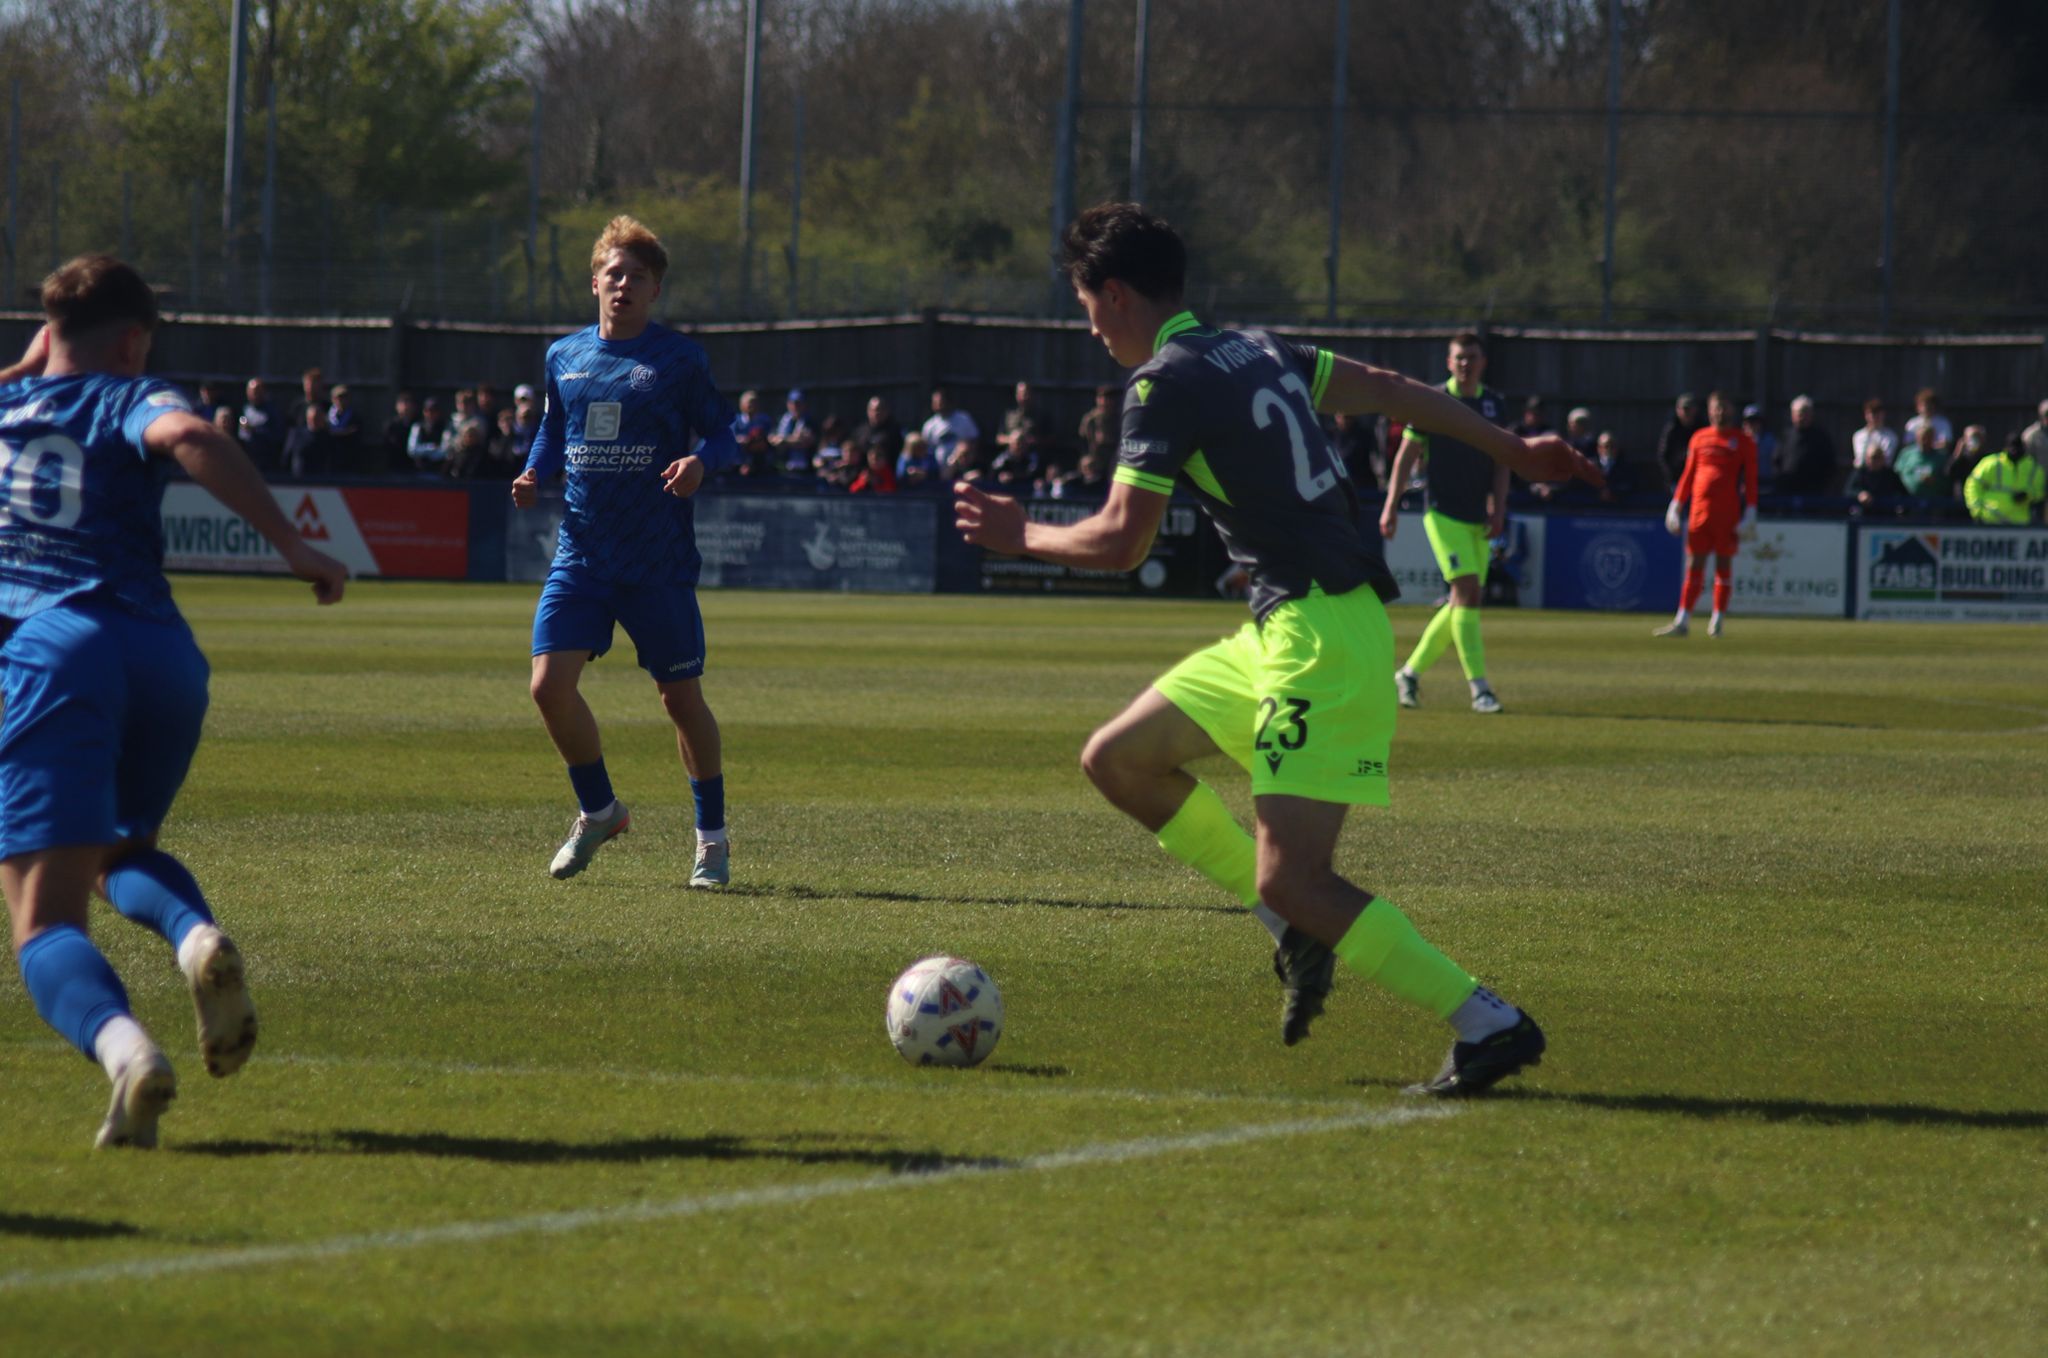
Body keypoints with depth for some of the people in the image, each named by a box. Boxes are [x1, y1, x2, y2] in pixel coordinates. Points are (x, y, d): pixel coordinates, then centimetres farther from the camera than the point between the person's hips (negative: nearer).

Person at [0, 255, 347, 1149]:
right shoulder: (128, 402, 13)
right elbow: (188, 436, -12)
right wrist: (292, 546, -11)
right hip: (161, 653, 1)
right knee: (119, 850, 29)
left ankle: (125, 1049, -41)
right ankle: (195, 934, -6)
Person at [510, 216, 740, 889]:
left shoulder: (679, 359, -2)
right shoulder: (565, 356, 9)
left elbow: (723, 435, 0)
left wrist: (701, 463, -21)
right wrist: (534, 474, 2)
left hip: (659, 559, -3)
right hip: (581, 551, 3)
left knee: (681, 697, 3)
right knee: (550, 683, -10)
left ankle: (712, 837, 21)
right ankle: (598, 811, 13)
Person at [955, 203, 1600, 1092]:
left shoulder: (1166, 384, -12)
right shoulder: (1255, 351, 14)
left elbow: (1121, 542, -14)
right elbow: (1388, 391, 22)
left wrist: (1022, 537, 5)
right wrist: (1511, 451, 32)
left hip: (1318, 636, -10)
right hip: (1278, 632, 10)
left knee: (1292, 881, -13)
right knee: (1119, 760, 15)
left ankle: (1488, 1024, -12)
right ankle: (1296, 925, 16)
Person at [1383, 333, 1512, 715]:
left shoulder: (1494, 404, 9)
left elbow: (1500, 463, 13)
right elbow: (1406, 455, 1)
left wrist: (1498, 509, 2)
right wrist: (1391, 505, -3)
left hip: (1478, 518, 5)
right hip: (1443, 512, -5)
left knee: (1461, 602, 6)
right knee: (1468, 590, -17)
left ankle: (1410, 672, 21)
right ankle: (1478, 686, -17)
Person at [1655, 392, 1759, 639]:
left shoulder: (1744, 441, 3)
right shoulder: (1700, 438, 13)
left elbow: (1750, 479, 0)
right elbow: (1688, 474, 17)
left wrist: (1750, 512, -7)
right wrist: (1676, 505, 12)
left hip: (1729, 513, -3)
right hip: (1700, 509, 3)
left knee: (1724, 563, 1)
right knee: (1694, 564, 1)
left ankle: (1718, 619, 8)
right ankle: (1682, 621, -1)